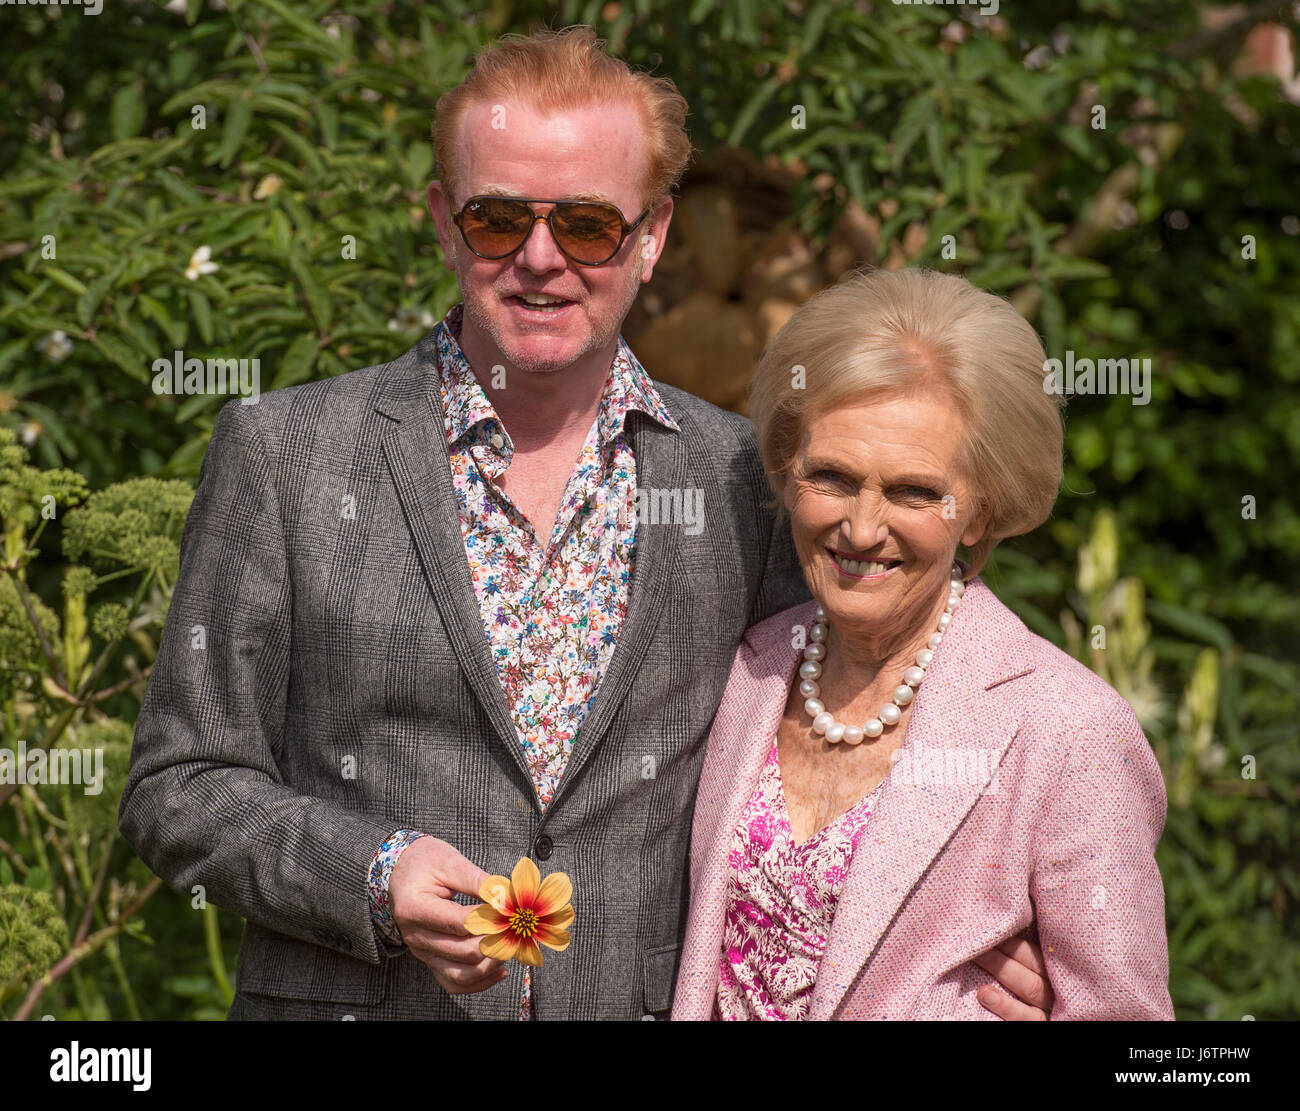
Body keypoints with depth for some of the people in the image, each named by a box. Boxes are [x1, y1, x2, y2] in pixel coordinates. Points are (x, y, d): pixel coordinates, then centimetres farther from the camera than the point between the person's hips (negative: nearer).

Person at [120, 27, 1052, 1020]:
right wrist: (374, 878, -19)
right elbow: (181, 785, -3)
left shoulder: (745, 478, 2)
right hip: (357, 1007, -1)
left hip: (648, 1008, 2)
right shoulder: (282, 453, -4)